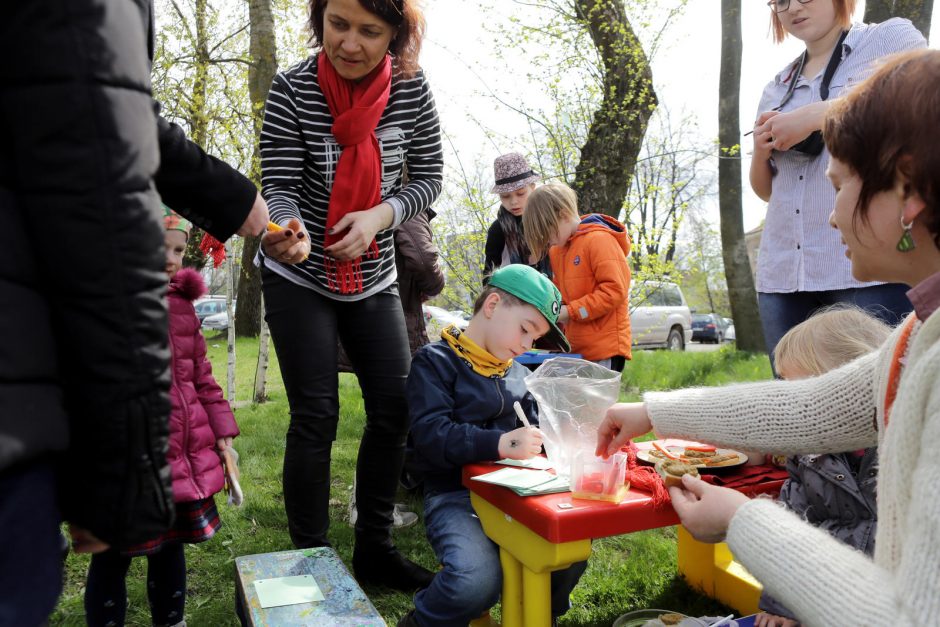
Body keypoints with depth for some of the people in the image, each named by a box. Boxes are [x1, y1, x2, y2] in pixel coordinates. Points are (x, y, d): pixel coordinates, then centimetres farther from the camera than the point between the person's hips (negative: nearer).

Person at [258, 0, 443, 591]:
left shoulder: (412, 88, -8)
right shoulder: (292, 89, -15)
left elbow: (429, 176, -1)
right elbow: (280, 187, -18)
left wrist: (381, 216, -19)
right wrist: (289, 230, -41)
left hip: (374, 277, 4)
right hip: (299, 278, -3)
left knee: (395, 409, 3)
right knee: (316, 418, -5)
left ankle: (374, 549, 21)